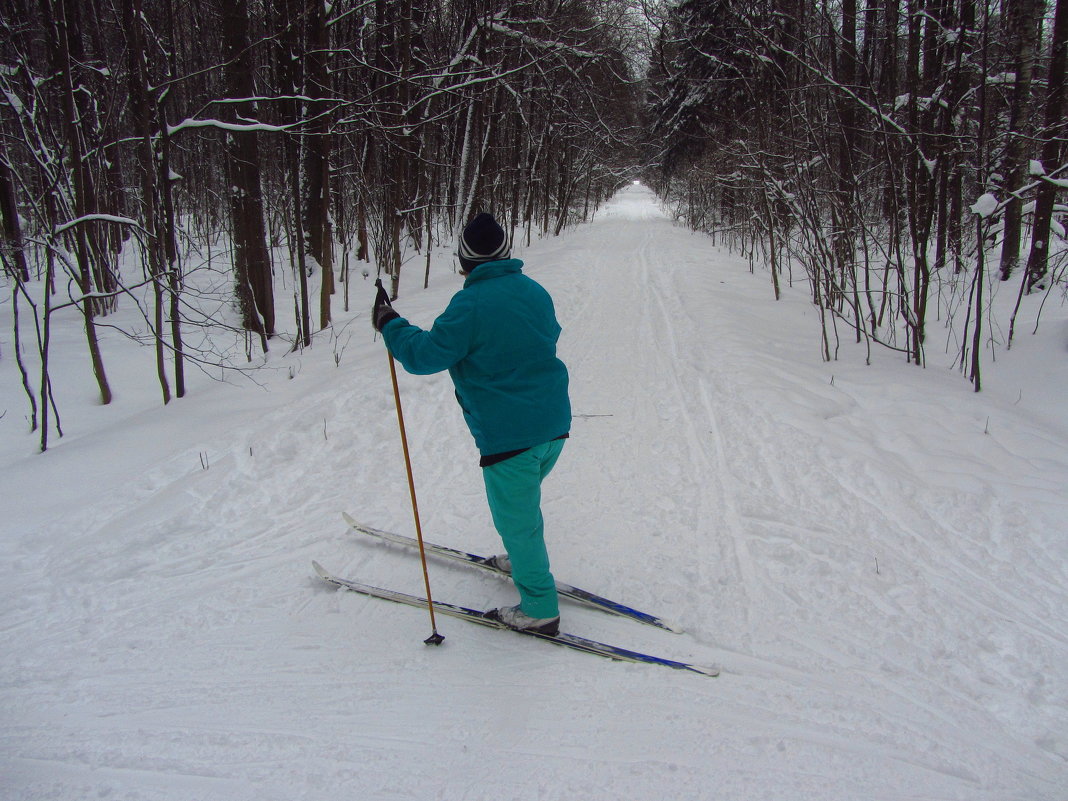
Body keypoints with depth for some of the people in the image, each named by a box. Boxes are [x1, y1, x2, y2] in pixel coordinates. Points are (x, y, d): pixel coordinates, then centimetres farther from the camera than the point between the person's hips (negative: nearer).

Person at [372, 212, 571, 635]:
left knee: (516, 518, 6)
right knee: (523, 501, 30)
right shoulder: (535, 291, 6)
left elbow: (426, 354, -16)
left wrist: (389, 324, 0)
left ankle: (539, 608, 15)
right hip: (554, 424, 8)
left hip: (509, 434, -8)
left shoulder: (470, 304, -17)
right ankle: (524, 560, 49)